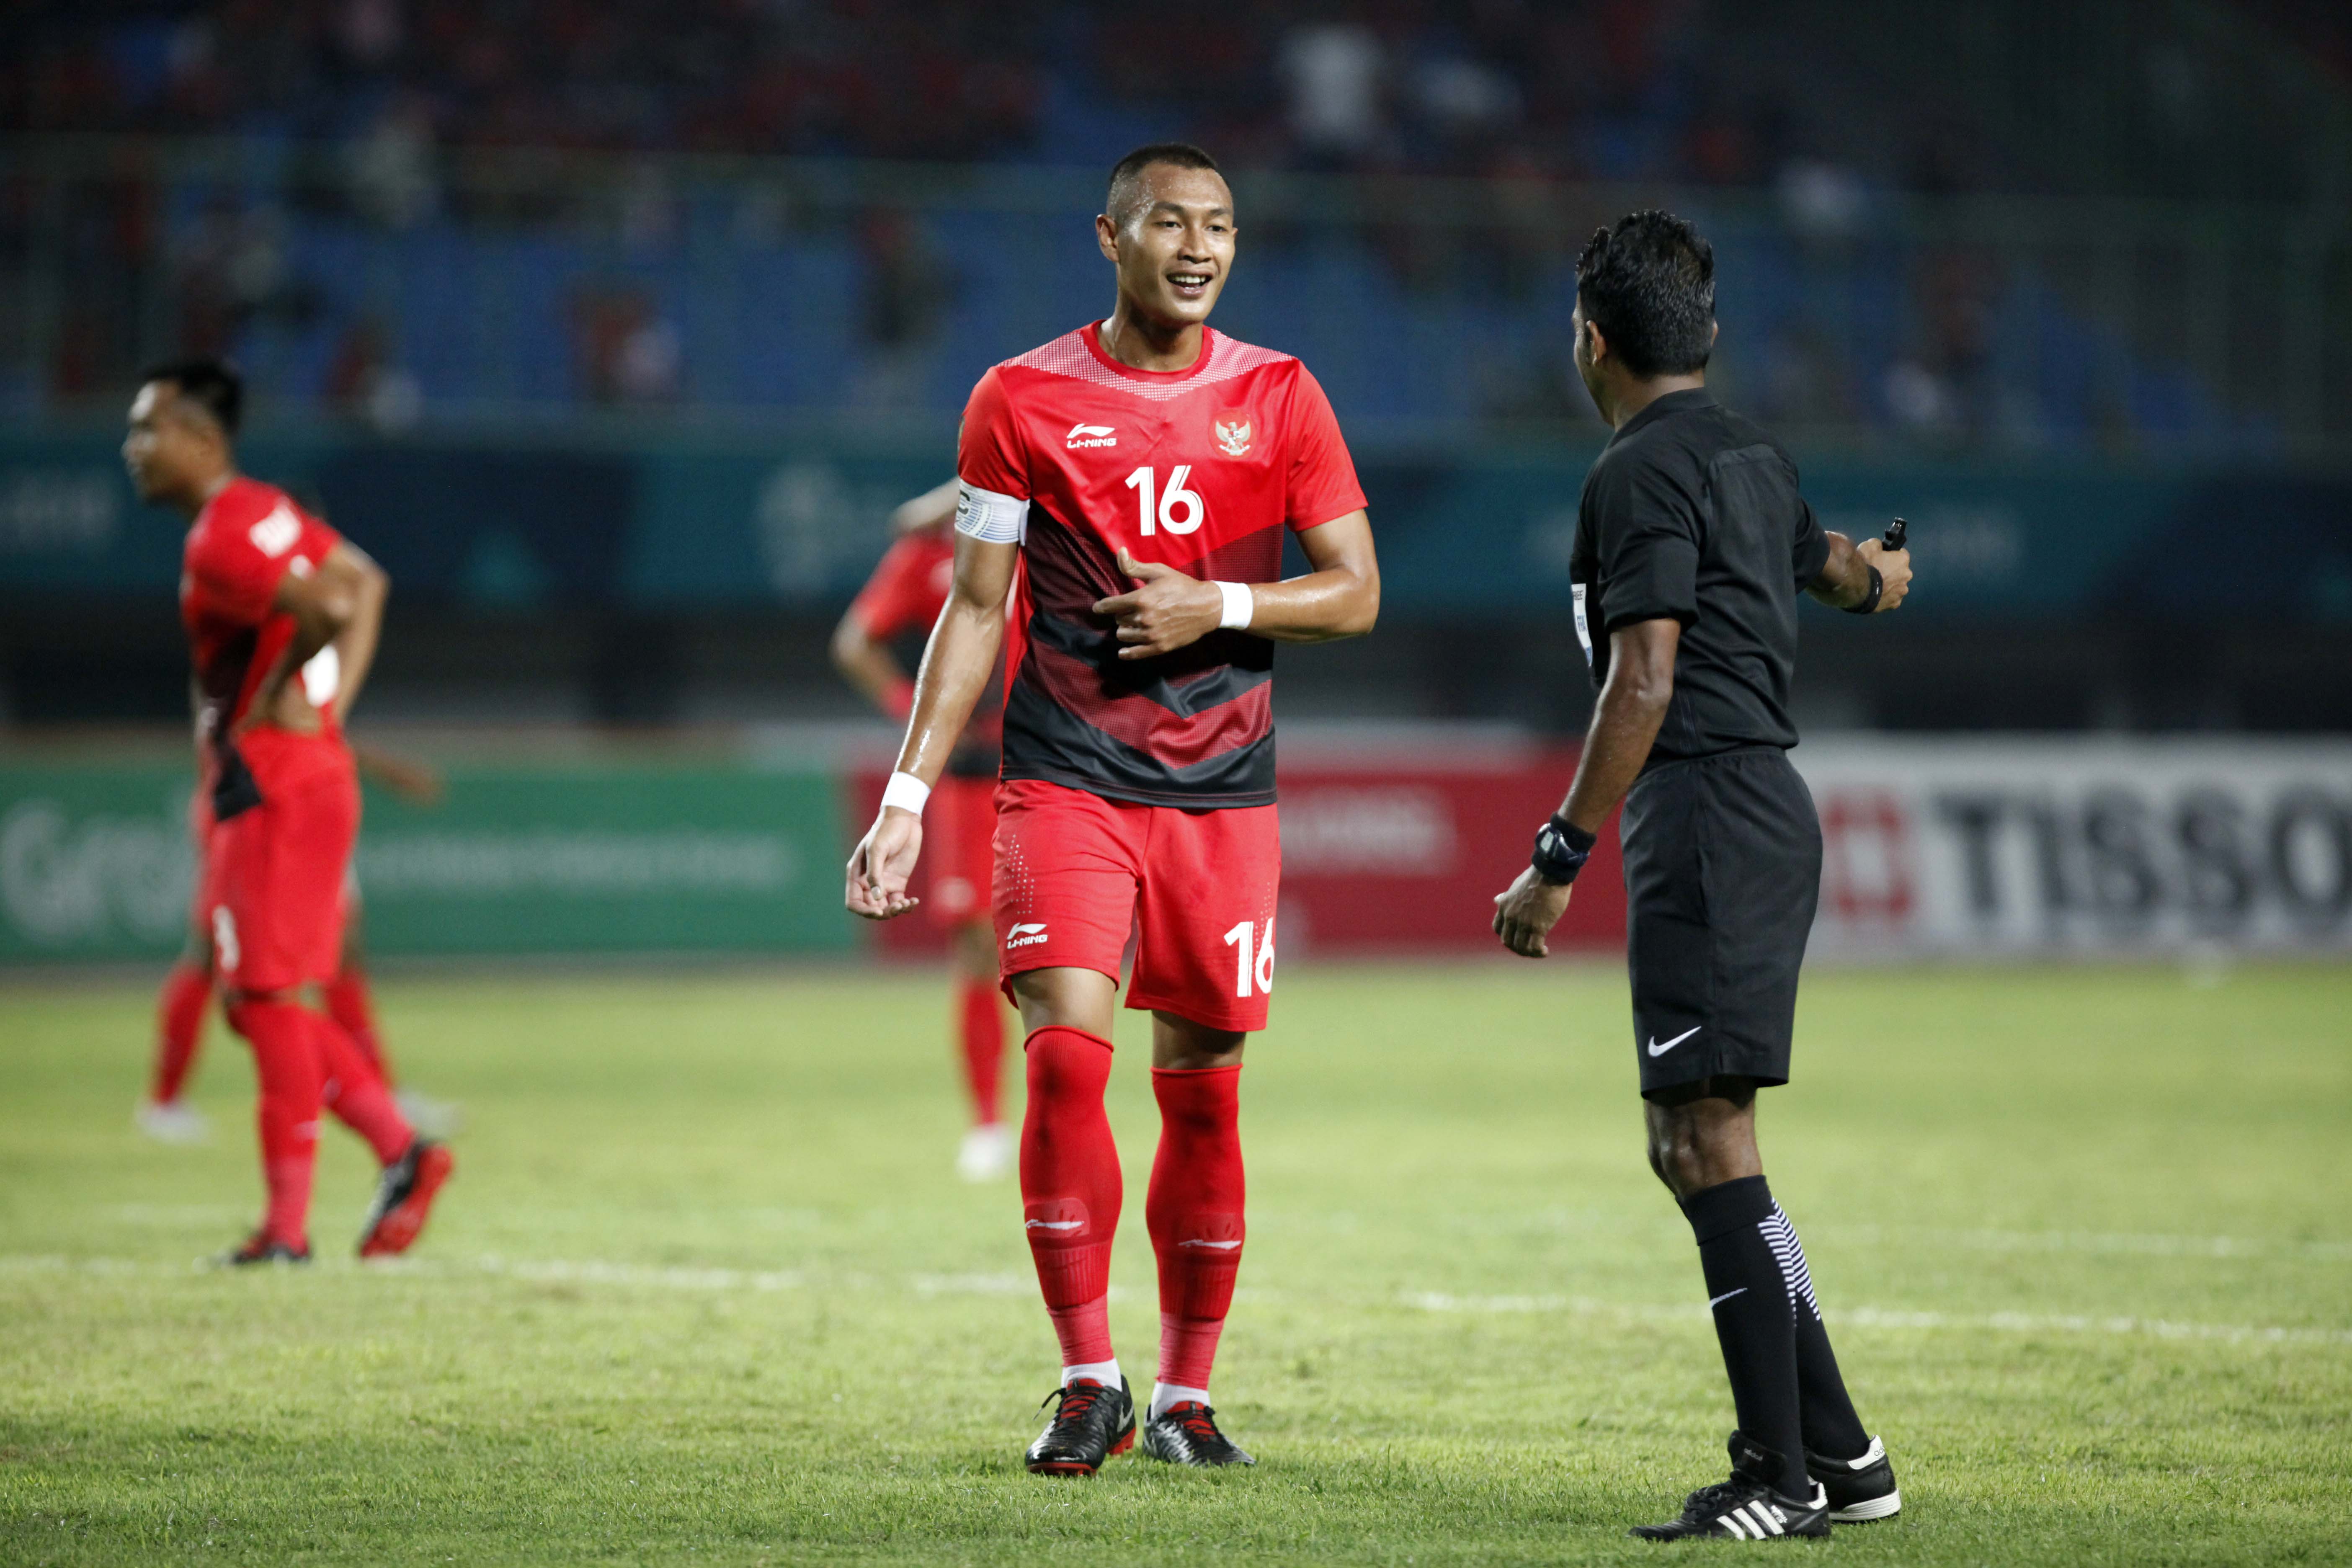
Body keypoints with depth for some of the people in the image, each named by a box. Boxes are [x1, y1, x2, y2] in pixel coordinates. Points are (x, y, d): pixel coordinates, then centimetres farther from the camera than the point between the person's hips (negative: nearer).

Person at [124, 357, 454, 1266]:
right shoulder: (262, 511, 13)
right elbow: (366, 584, 21)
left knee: (270, 998, -5)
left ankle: (288, 1223, -2)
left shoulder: (219, 543, -18)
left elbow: (324, 609, -31)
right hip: (253, 791, 10)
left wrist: (272, 698, -17)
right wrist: (332, 701, 13)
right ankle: (399, 1148, 13)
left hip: (279, 788, -10)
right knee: (255, 1000, 14)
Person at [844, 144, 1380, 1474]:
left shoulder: (1280, 398, 4)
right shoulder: (1025, 400, 2)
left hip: (1224, 799, 2)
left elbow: (1357, 593, 4)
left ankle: (1187, 1397, 17)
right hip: (1067, 783, -1)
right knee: (1065, 1056, -16)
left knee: (1205, 1092, 5)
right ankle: (1091, 1384, -6)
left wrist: (1220, 606, -13)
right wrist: (909, 792, -1)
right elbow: (975, 611, 5)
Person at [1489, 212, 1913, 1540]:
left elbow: (1644, 683, -17)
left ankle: (1782, 1475, -13)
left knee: (1708, 1136, -11)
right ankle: (1840, 1452, 12)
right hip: (1768, 803, 9)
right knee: (1691, 1145, 12)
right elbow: (1828, 560, 41)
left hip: (1707, 814, -9)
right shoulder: (1750, 456, 18)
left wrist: (1559, 860, -16)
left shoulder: (1644, 473, -10)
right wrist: (1875, 578, 66)